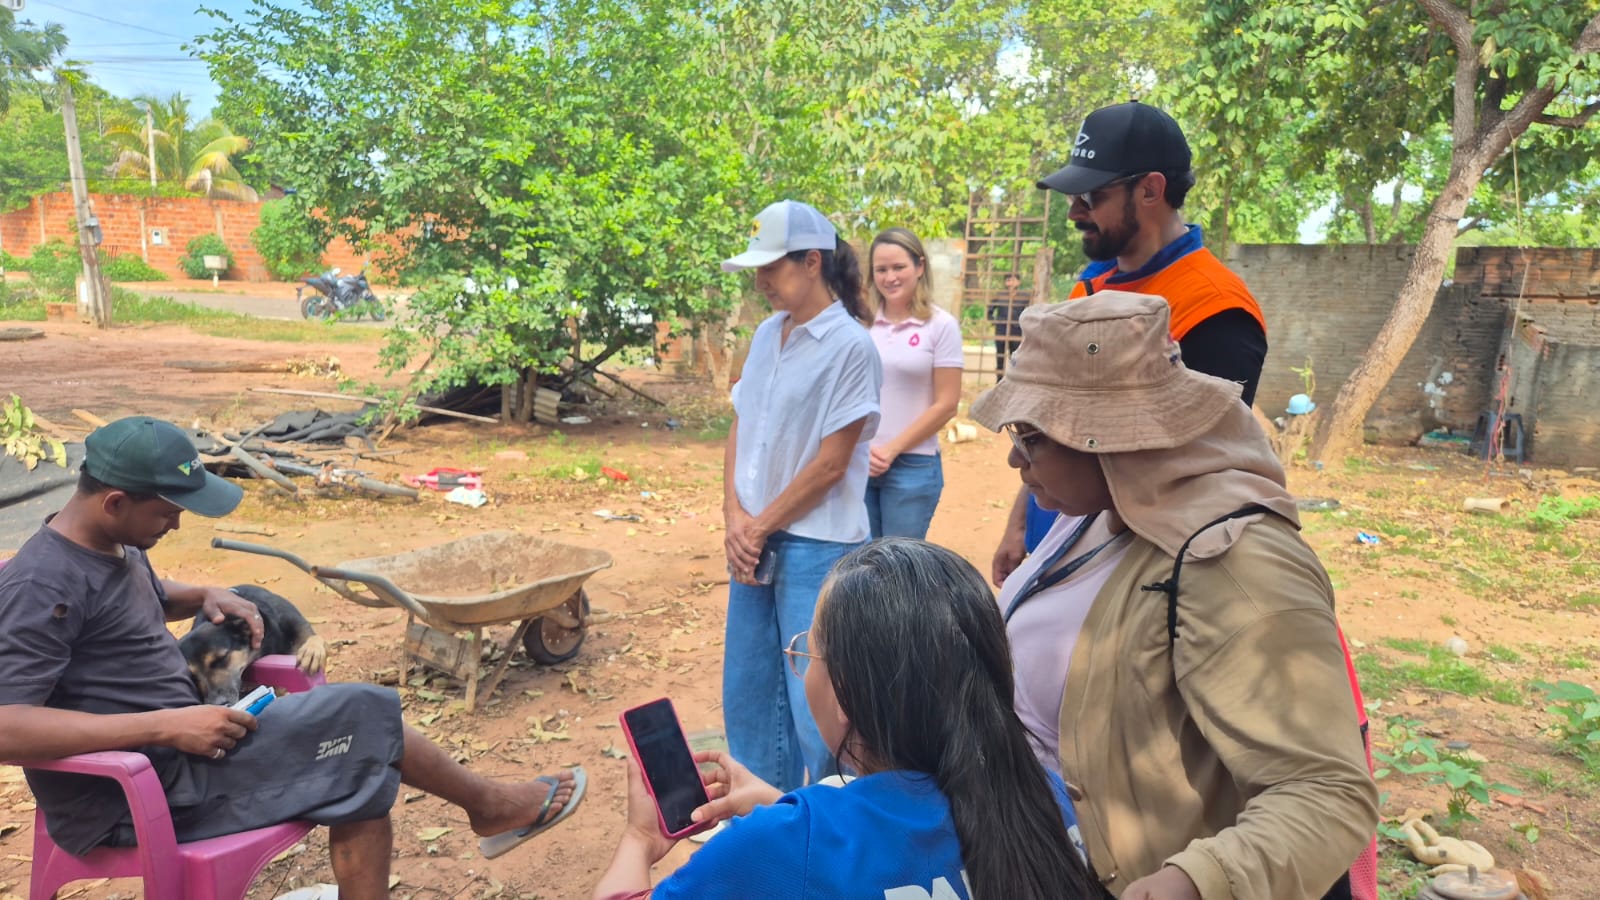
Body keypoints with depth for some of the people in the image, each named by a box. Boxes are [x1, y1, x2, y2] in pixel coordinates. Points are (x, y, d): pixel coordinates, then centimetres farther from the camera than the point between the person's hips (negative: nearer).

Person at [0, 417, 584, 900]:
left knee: (362, 765, -4)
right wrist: (167, 726, -32)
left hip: (169, 751, 10)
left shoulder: (114, 545, 9)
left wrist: (203, 597, 10)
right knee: (361, 714, -15)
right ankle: (487, 806, 6)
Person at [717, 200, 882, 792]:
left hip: (816, 546, -7)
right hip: (755, 539, 7)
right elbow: (739, 429, 10)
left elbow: (831, 463, -15)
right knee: (746, 690, 17)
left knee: (813, 700, 2)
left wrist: (761, 525, -9)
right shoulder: (768, 333, 8)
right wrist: (735, 517, -3)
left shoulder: (850, 346, -13)